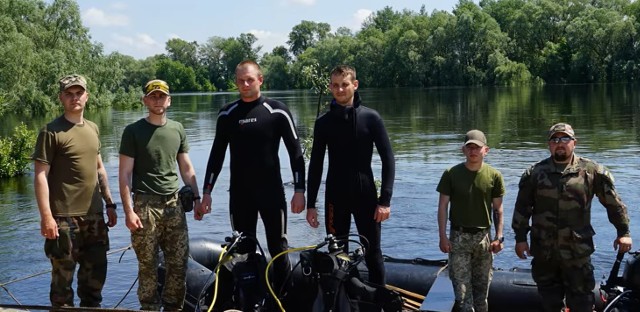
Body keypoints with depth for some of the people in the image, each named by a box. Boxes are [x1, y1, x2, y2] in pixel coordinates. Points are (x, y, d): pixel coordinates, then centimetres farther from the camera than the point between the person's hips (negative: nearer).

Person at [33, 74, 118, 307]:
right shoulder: (51, 132, -8)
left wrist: (109, 204, 16)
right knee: (63, 275, 1)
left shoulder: (93, 129, 12)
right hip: (64, 218, -6)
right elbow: (40, 176, -12)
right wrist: (46, 216, -18)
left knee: (96, 273, 14)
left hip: (94, 215, 6)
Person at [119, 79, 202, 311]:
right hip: (145, 205, -4)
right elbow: (125, 174, -4)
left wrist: (196, 198, 8)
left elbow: (186, 168, 17)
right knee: (148, 264, 0)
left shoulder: (177, 129, 12)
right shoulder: (133, 131, 0)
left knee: (179, 262, 4)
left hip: (174, 204, 4)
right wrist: (128, 210, -11)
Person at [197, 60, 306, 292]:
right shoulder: (227, 114, 4)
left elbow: (295, 152, -2)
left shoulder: (277, 111, -4)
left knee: (278, 249, 2)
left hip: (271, 191, -2)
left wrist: (299, 190, -7)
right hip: (239, 193, 2)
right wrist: (206, 192, 6)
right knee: (244, 250, 7)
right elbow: (217, 154, 10)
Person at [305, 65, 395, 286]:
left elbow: (388, 159, -4)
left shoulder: (371, 117, -3)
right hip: (336, 197, 1)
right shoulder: (323, 122, 3)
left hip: (366, 195, -1)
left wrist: (385, 199, -10)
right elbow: (316, 165, 6)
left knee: (373, 253, 4)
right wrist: (310, 204, 3)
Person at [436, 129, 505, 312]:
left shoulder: (494, 176, -1)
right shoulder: (451, 174, -4)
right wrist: (442, 236, -6)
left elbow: (498, 209, 4)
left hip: (483, 236, 1)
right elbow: (443, 206, -1)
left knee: (482, 288, 10)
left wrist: (499, 237, -2)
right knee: (461, 289, -4)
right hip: (459, 236, -1)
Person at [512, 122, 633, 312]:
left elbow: (614, 204, 4)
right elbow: (522, 208, 5)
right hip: (543, 251, 2)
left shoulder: (592, 172, -1)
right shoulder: (534, 173, 3)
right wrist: (520, 238, 2)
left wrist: (623, 232, 4)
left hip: (578, 252, -2)